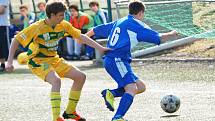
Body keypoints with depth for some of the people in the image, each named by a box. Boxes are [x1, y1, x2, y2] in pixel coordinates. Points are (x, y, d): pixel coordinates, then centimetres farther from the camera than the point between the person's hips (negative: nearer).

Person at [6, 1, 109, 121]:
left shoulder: (64, 25, -5)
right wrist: (10, 62, -25)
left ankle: (70, 111, 14)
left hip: (54, 59, 7)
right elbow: (16, 40, -19)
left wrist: (100, 48, -4)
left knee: (81, 77, 1)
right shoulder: (37, 27, -22)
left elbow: (81, 37, 2)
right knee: (56, 80, -34)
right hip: (38, 62, -7)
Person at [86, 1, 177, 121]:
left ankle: (111, 93, 2)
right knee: (132, 89, -22)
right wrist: (171, 34, 16)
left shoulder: (118, 22, 21)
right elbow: (158, 38, -3)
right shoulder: (136, 25, -3)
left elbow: (97, 30, 32)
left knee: (141, 86, 8)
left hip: (110, 60, 9)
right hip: (117, 61, -9)